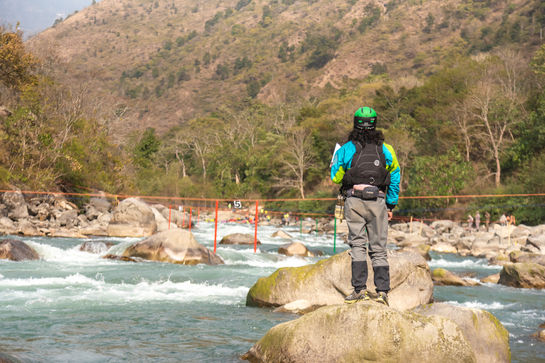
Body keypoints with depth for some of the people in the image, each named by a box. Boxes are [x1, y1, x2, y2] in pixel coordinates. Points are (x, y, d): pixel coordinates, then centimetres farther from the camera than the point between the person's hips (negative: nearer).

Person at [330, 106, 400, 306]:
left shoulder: (346, 149, 2)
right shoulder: (386, 149, 9)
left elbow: (335, 178, 8)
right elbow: (395, 177, 12)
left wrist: (335, 160, 28)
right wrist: (391, 205, 19)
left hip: (354, 200, -2)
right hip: (378, 201, 2)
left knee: (357, 244, 1)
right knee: (379, 248, 6)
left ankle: (360, 288, -7)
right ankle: (383, 291, 0)